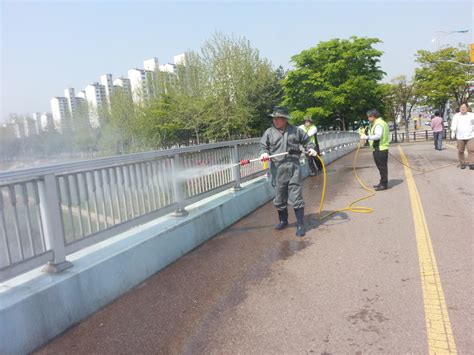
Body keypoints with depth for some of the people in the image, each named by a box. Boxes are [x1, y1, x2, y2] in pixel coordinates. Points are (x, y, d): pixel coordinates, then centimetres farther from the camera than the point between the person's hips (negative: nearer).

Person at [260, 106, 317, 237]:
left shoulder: (296, 131, 8)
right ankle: (283, 220, 31)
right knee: (279, 198, 11)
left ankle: (300, 225, 7)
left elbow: (307, 141, 19)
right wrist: (264, 153, -13)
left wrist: (310, 149, 1)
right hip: (277, 169, 1)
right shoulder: (269, 132, 7)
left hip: (293, 168, -1)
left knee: (296, 198, -3)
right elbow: (263, 146, 8)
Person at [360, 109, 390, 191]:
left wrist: (367, 137, -35)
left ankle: (384, 184, 3)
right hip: (378, 149, 11)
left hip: (380, 149, -11)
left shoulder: (378, 124, -16)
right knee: (381, 167, 17)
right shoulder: (375, 123, 17)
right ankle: (382, 183, 27)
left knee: (382, 167, -4)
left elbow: (378, 136, -30)